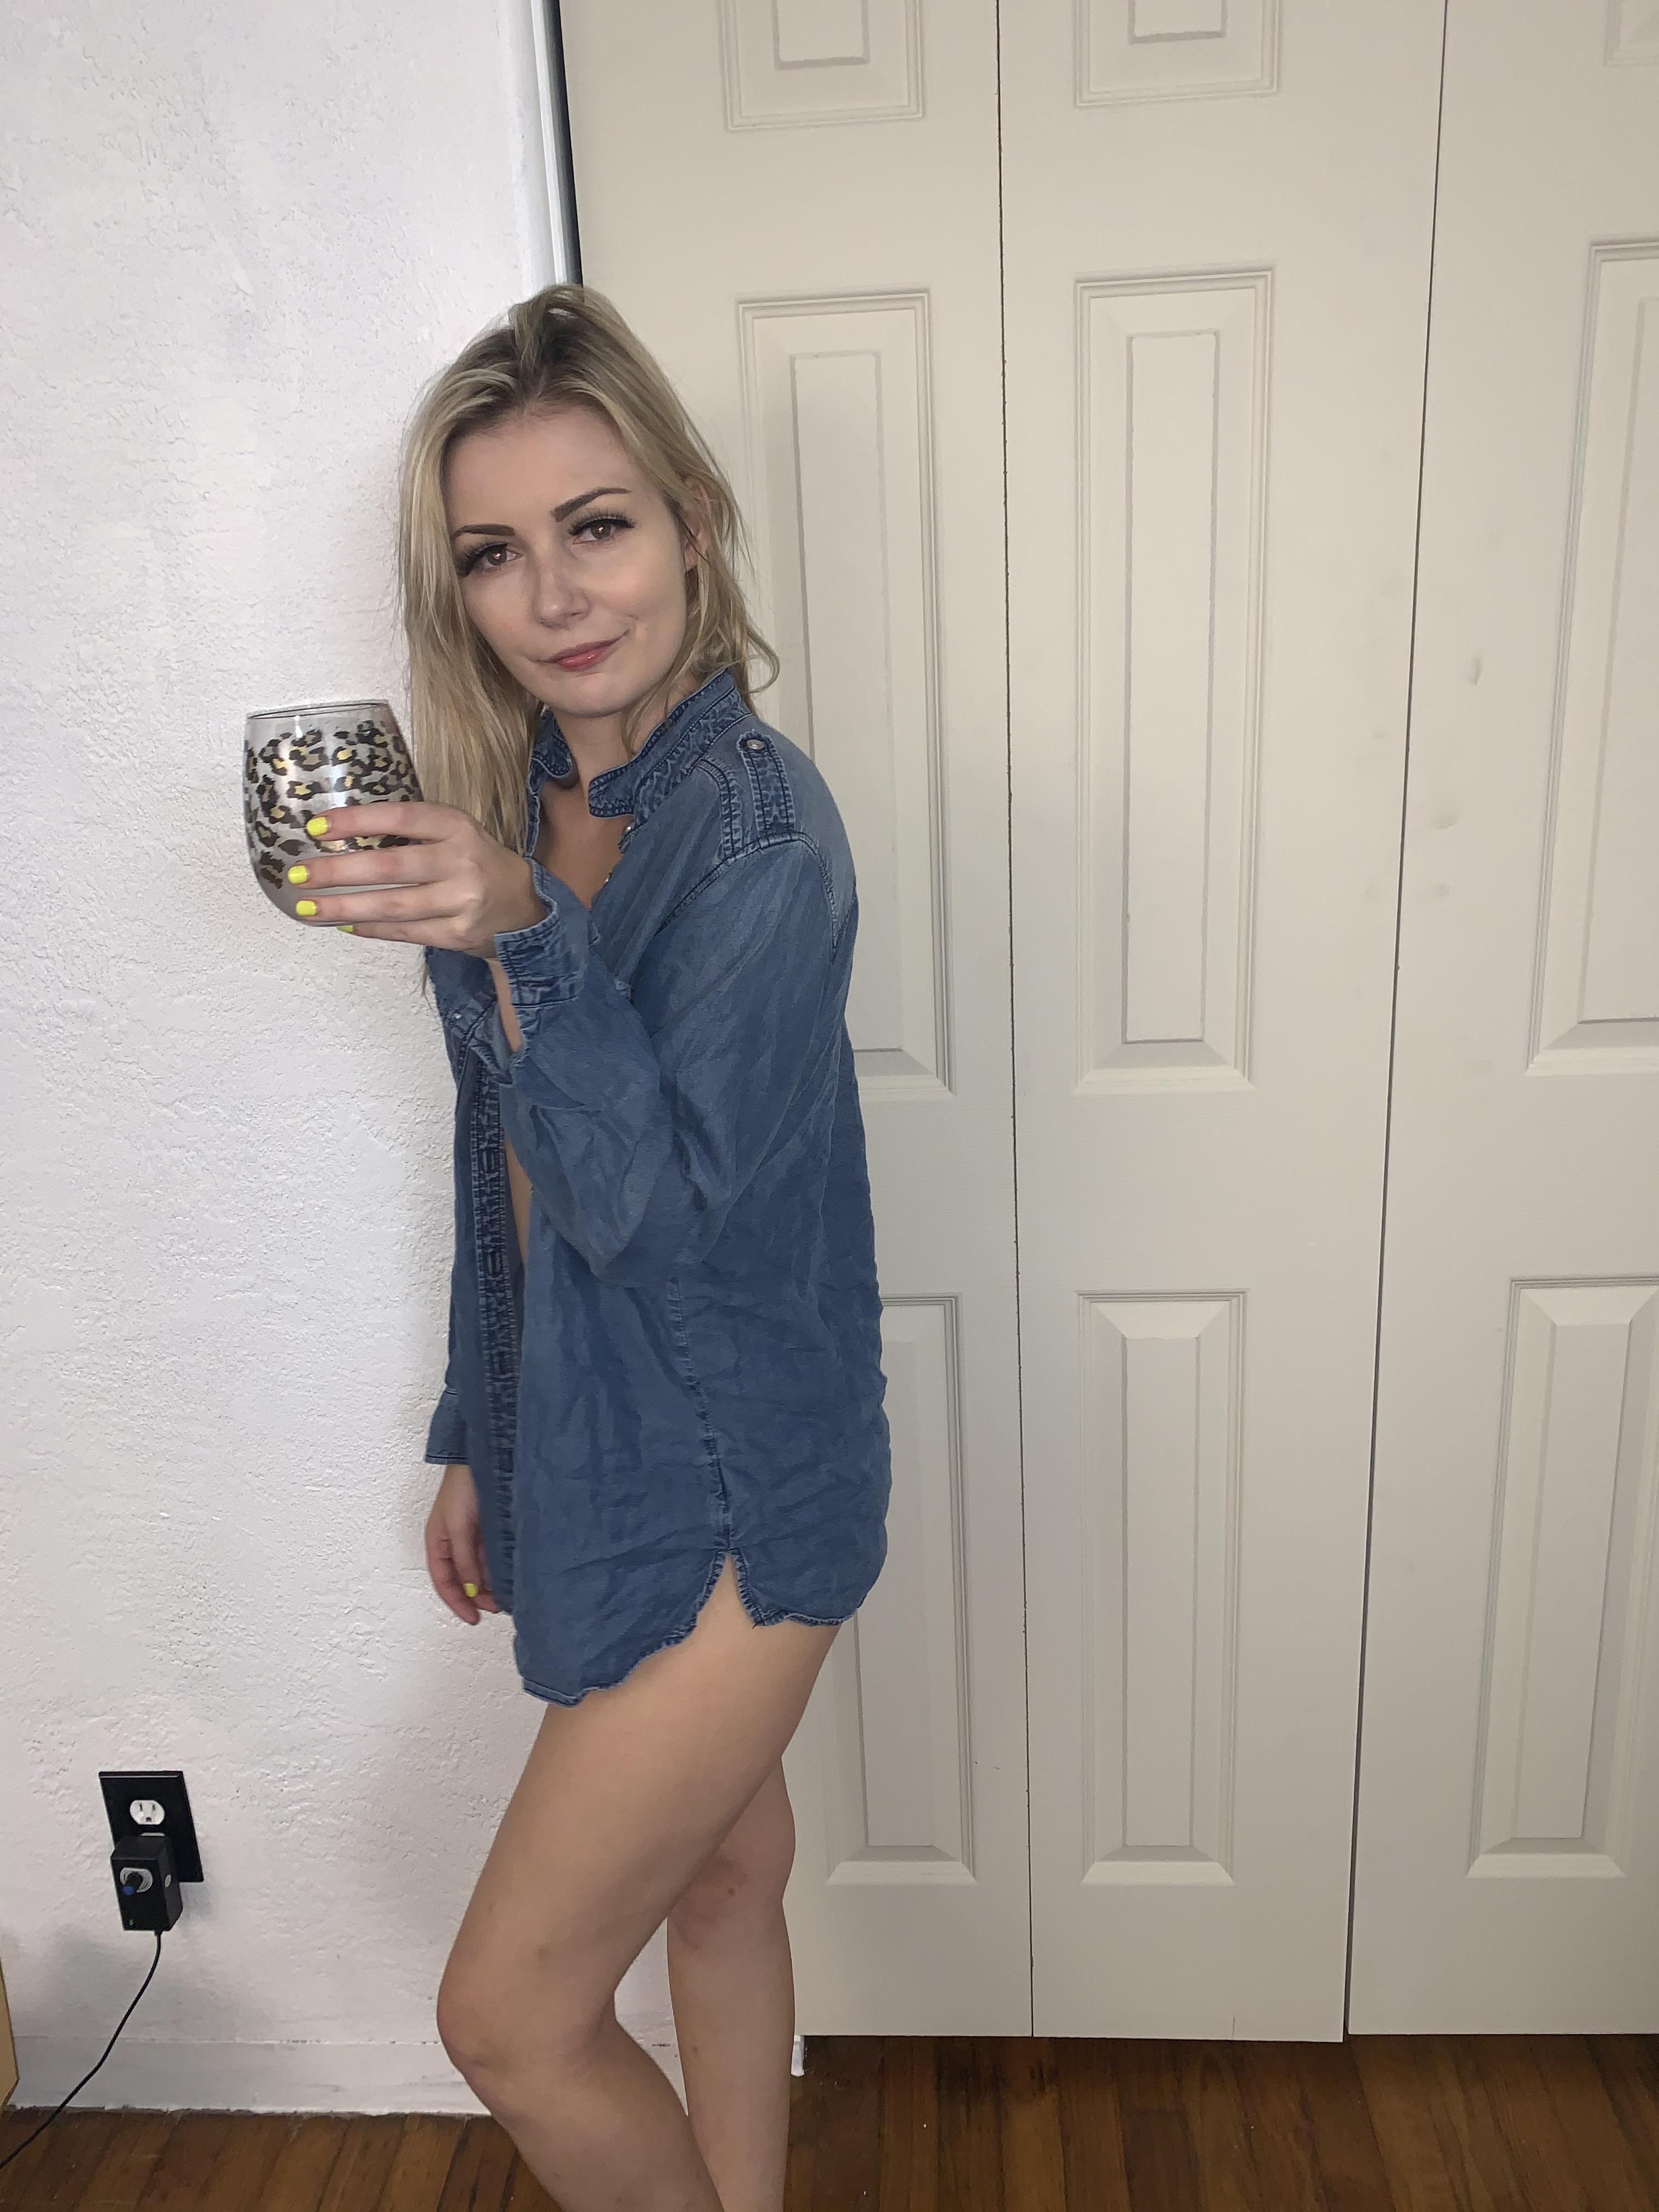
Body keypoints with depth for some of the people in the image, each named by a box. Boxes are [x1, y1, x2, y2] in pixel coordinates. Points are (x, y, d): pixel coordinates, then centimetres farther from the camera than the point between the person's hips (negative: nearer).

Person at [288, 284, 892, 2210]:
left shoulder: (759, 823, -21)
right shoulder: (514, 806, 3)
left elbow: (649, 1201, -23)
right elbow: (506, 1168, 9)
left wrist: (521, 936, -36)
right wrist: (474, 1438, 15)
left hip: (730, 1499, -7)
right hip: (597, 1452, 7)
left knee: (509, 2013, 5)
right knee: (722, 1868, 26)